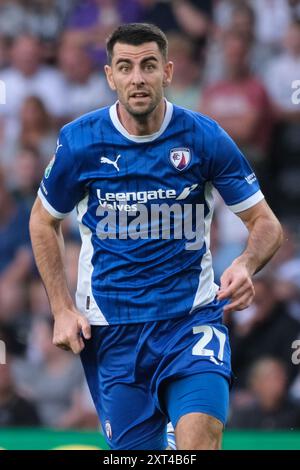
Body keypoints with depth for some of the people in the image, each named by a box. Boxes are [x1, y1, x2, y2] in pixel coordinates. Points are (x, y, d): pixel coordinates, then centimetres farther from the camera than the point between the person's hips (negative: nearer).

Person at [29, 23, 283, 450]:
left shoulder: (205, 138, -7)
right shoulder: (79, 141, -5)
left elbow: (266, 223, 0)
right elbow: (43, 222, 11)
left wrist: (245, 266, -23)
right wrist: (62, 309, 2)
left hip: (192, 317, -1)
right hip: (109, 329, 1)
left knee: (199, 433, -25)